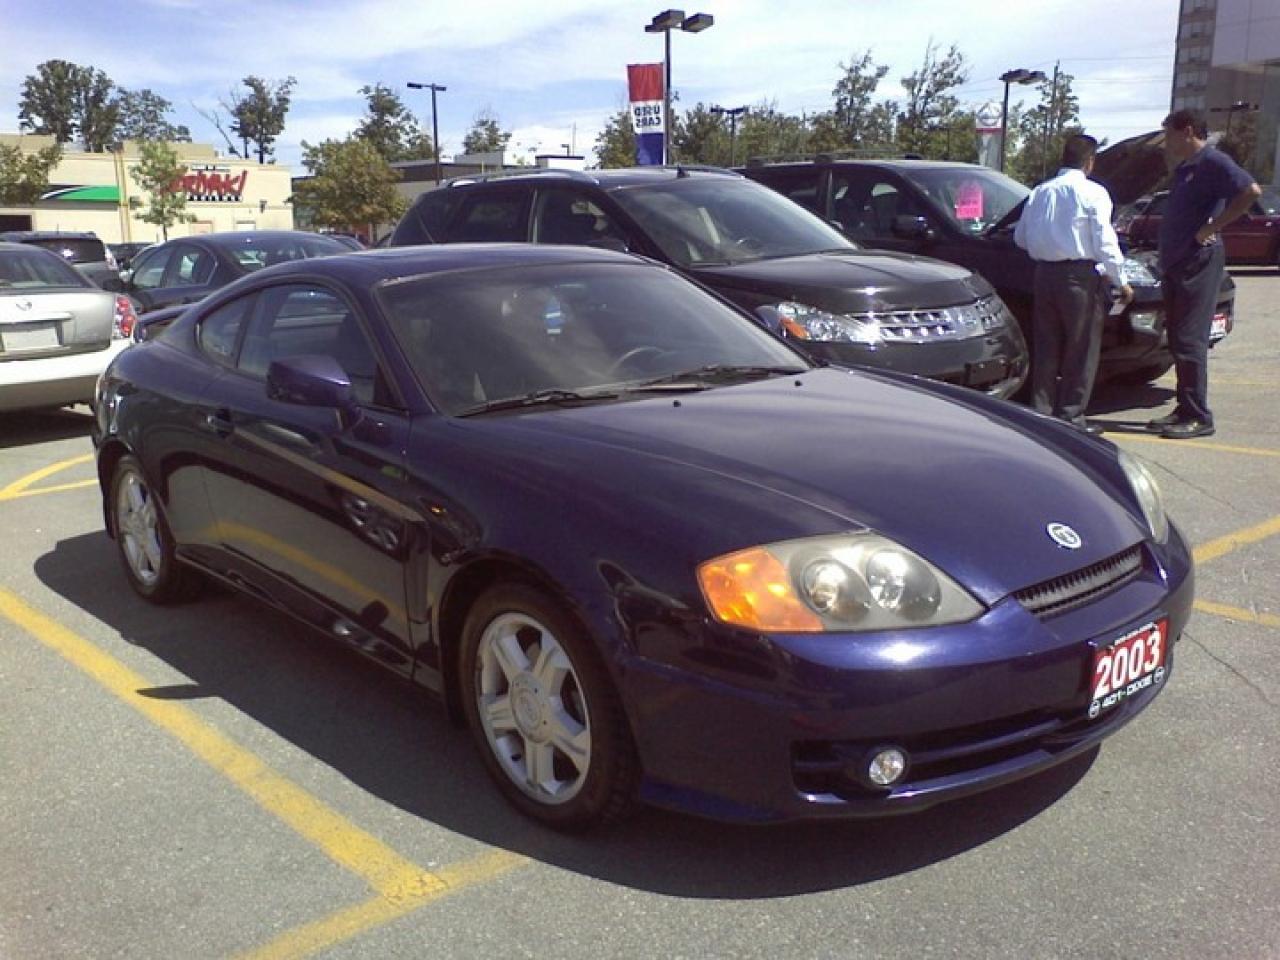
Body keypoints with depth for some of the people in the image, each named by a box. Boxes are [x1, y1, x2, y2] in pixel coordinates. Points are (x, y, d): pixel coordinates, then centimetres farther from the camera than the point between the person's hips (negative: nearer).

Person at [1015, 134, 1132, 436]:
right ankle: (1071, 416, 3)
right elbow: (1105, 242, -10)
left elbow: (1020, 237, 16)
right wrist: (1121, 282, -2)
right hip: (1080, 275, -5)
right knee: (1081, 349, 2)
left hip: (1045, 272, 5)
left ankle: (1042, 411, 15)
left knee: (1046, 346, 11)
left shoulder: (1040, 192, 9)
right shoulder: (1092, 193, -7)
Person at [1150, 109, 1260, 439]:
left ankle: (1198, 417, -6)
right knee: (1178, 340, 11)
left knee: (1189, 341, -10)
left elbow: (1251, 191, -23)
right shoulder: (1183, 169, 19)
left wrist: (1211, 228, -20)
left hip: (1199, 263, -9)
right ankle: (1185, 410, 18)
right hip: (1175, 264, 10)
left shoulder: (1213, 162, -10)